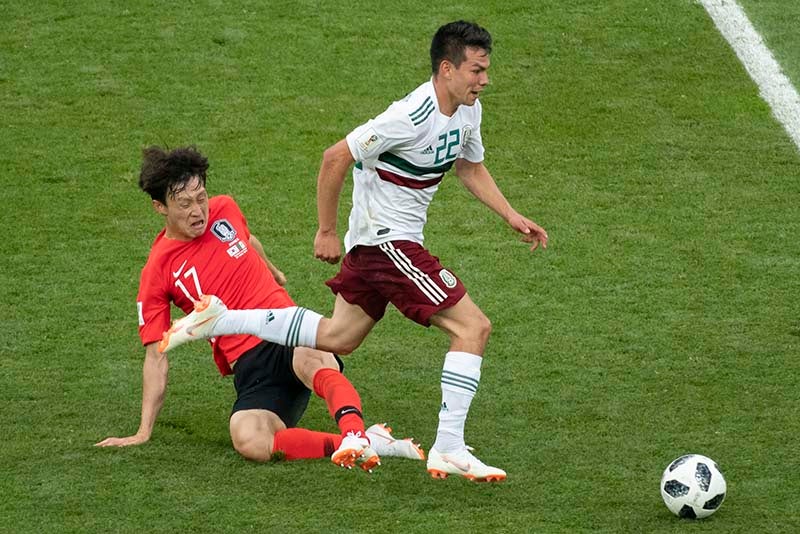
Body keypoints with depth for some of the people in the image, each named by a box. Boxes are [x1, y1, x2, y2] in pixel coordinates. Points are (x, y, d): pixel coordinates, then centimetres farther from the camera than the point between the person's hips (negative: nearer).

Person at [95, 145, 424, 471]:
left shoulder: (224, 210, 8)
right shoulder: (158, 272, -1)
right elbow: (156, 356, 3)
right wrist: (144, 431, -1)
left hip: (291, 333, 2)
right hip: (249, 364, -2)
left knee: (312, 361, -38)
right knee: (250, 443, -34)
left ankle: (355, 435, -59)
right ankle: (372, 442, -36)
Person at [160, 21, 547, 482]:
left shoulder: (469, 110, 2)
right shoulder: (412, 117, -26)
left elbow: (471, 167, 21)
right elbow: (336, 158, -21)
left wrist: (512, 216, 11)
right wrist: (326, 232, -14)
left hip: (377, 239, 10)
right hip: (385, 239, -10)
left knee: (338, 338, 20)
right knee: (474, 326, -13)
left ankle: (220, 321, 24)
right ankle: (448, 450, -11)